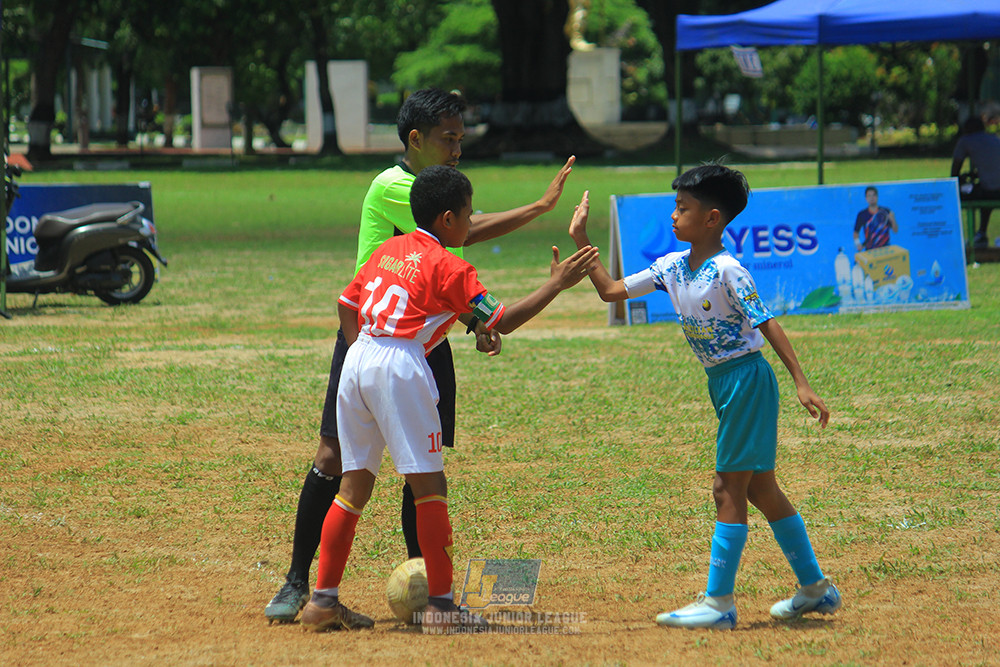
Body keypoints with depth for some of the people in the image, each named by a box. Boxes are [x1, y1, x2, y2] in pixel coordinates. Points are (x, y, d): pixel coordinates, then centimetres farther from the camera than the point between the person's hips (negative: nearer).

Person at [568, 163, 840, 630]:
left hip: (747, 379, -9)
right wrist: (581, 240, 7)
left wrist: (801, 382, -24)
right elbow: (611, 291, 12)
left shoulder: (727, 271, -18)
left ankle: (719, 603, -2)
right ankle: (815, 588, 22)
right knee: (760, 488, 13)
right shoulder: (672, 268, 6)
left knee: (729, 489, -6)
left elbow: (767, 325, -19)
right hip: (722, 382, 9)